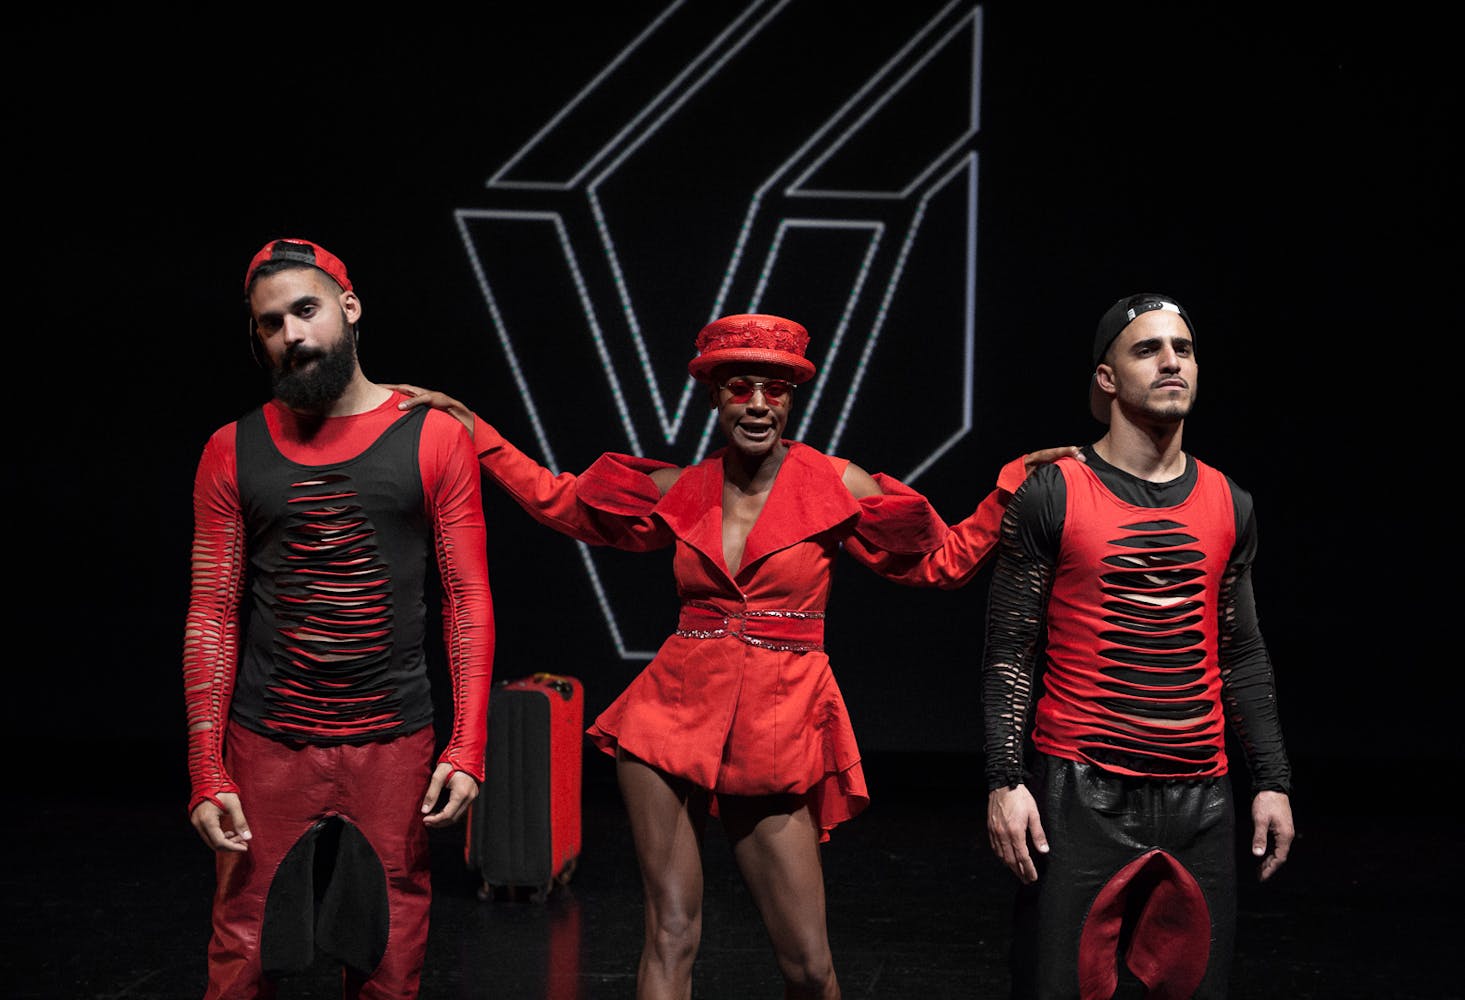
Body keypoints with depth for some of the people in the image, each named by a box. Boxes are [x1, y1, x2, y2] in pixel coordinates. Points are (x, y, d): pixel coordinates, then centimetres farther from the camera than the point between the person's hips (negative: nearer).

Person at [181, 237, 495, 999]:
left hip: (393, 746, -1)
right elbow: (212, 615, 4)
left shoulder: (432, 437, 0)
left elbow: (468, 600, 0)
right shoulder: (233, 452, 4)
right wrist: (206, 770, -3)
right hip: (265, 749, 1)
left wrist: (467, 749, -8)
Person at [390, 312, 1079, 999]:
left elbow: (944, 560, 8)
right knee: (670, 938, -3)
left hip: (777, 731, -1)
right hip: (674, 716, 2)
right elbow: (560, 501, 19)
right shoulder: (681, 492, 7)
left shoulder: (835, 486, 0)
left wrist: (1014, 483, -4)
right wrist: (470, 428, 17)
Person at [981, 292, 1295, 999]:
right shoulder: (1052, 496, -3)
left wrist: (1273, 781, 10)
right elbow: (1009, 651, -3)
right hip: (1079, 791, -4)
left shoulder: (1228, 505, 9)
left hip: (1199, 796, 4)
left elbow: (1243, 656, 15)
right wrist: (1004, 781, -10)